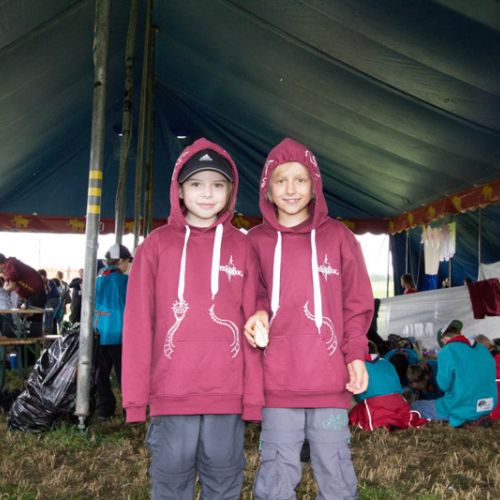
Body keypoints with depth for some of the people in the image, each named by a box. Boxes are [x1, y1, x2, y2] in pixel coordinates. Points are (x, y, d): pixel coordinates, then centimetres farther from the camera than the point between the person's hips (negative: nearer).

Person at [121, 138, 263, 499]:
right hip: (171, 393, -1)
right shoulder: (157, 245, 3)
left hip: (228, 394, 1)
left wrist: (253, 393, 0)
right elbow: (138, 323, 1)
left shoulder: (241, 247, 7)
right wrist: (135, 393, -3)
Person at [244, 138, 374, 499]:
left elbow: (357, 303, 5)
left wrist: (356, 355, -4)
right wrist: (256, 314, -7)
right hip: (278, 380, 1)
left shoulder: (337, 235, 4)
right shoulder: (256, 240, 6)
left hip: (330, 377, 0)